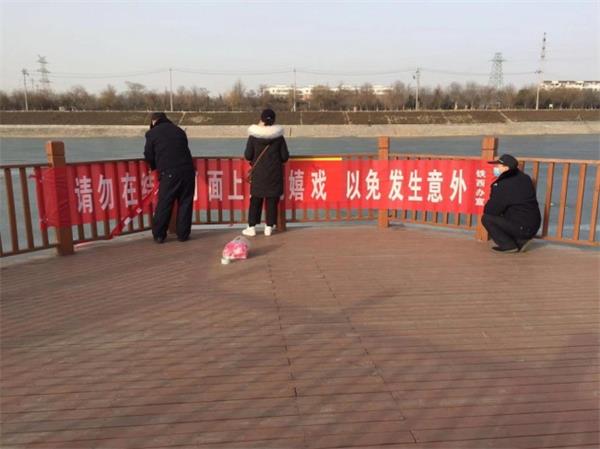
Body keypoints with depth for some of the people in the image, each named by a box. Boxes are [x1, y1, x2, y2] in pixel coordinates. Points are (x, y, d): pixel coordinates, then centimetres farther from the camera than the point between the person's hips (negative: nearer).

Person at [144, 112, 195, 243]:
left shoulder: (152, 133, 5)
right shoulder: (179, 130, 17)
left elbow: (149, 156, 9)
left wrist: (155, 167, 28)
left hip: (169, 173, -3)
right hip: (187, 170, 3)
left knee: (164, 204, 5)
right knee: (185, 203, 9)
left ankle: (158, 235, 11)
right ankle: (183, 234, 12)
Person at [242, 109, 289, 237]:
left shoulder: (253, 136, -8)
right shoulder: (278, 136, -6)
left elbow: (248, 156, -6)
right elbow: (285, 156, -3)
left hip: (258, 173, 0)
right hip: (274, 174, 0)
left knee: (255, 200, 8)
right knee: (272, 200, 7)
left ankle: (252, 227, 10)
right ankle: (269, 227, 10)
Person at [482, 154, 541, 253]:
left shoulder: (504, 185, -19)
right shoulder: (524, 178, 7)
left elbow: (491, 210, -15)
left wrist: (486, 208, 8)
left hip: (522, 228, -9)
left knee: (486, 218, -6)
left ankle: (508, 246, -5)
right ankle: (520, 241, 16)